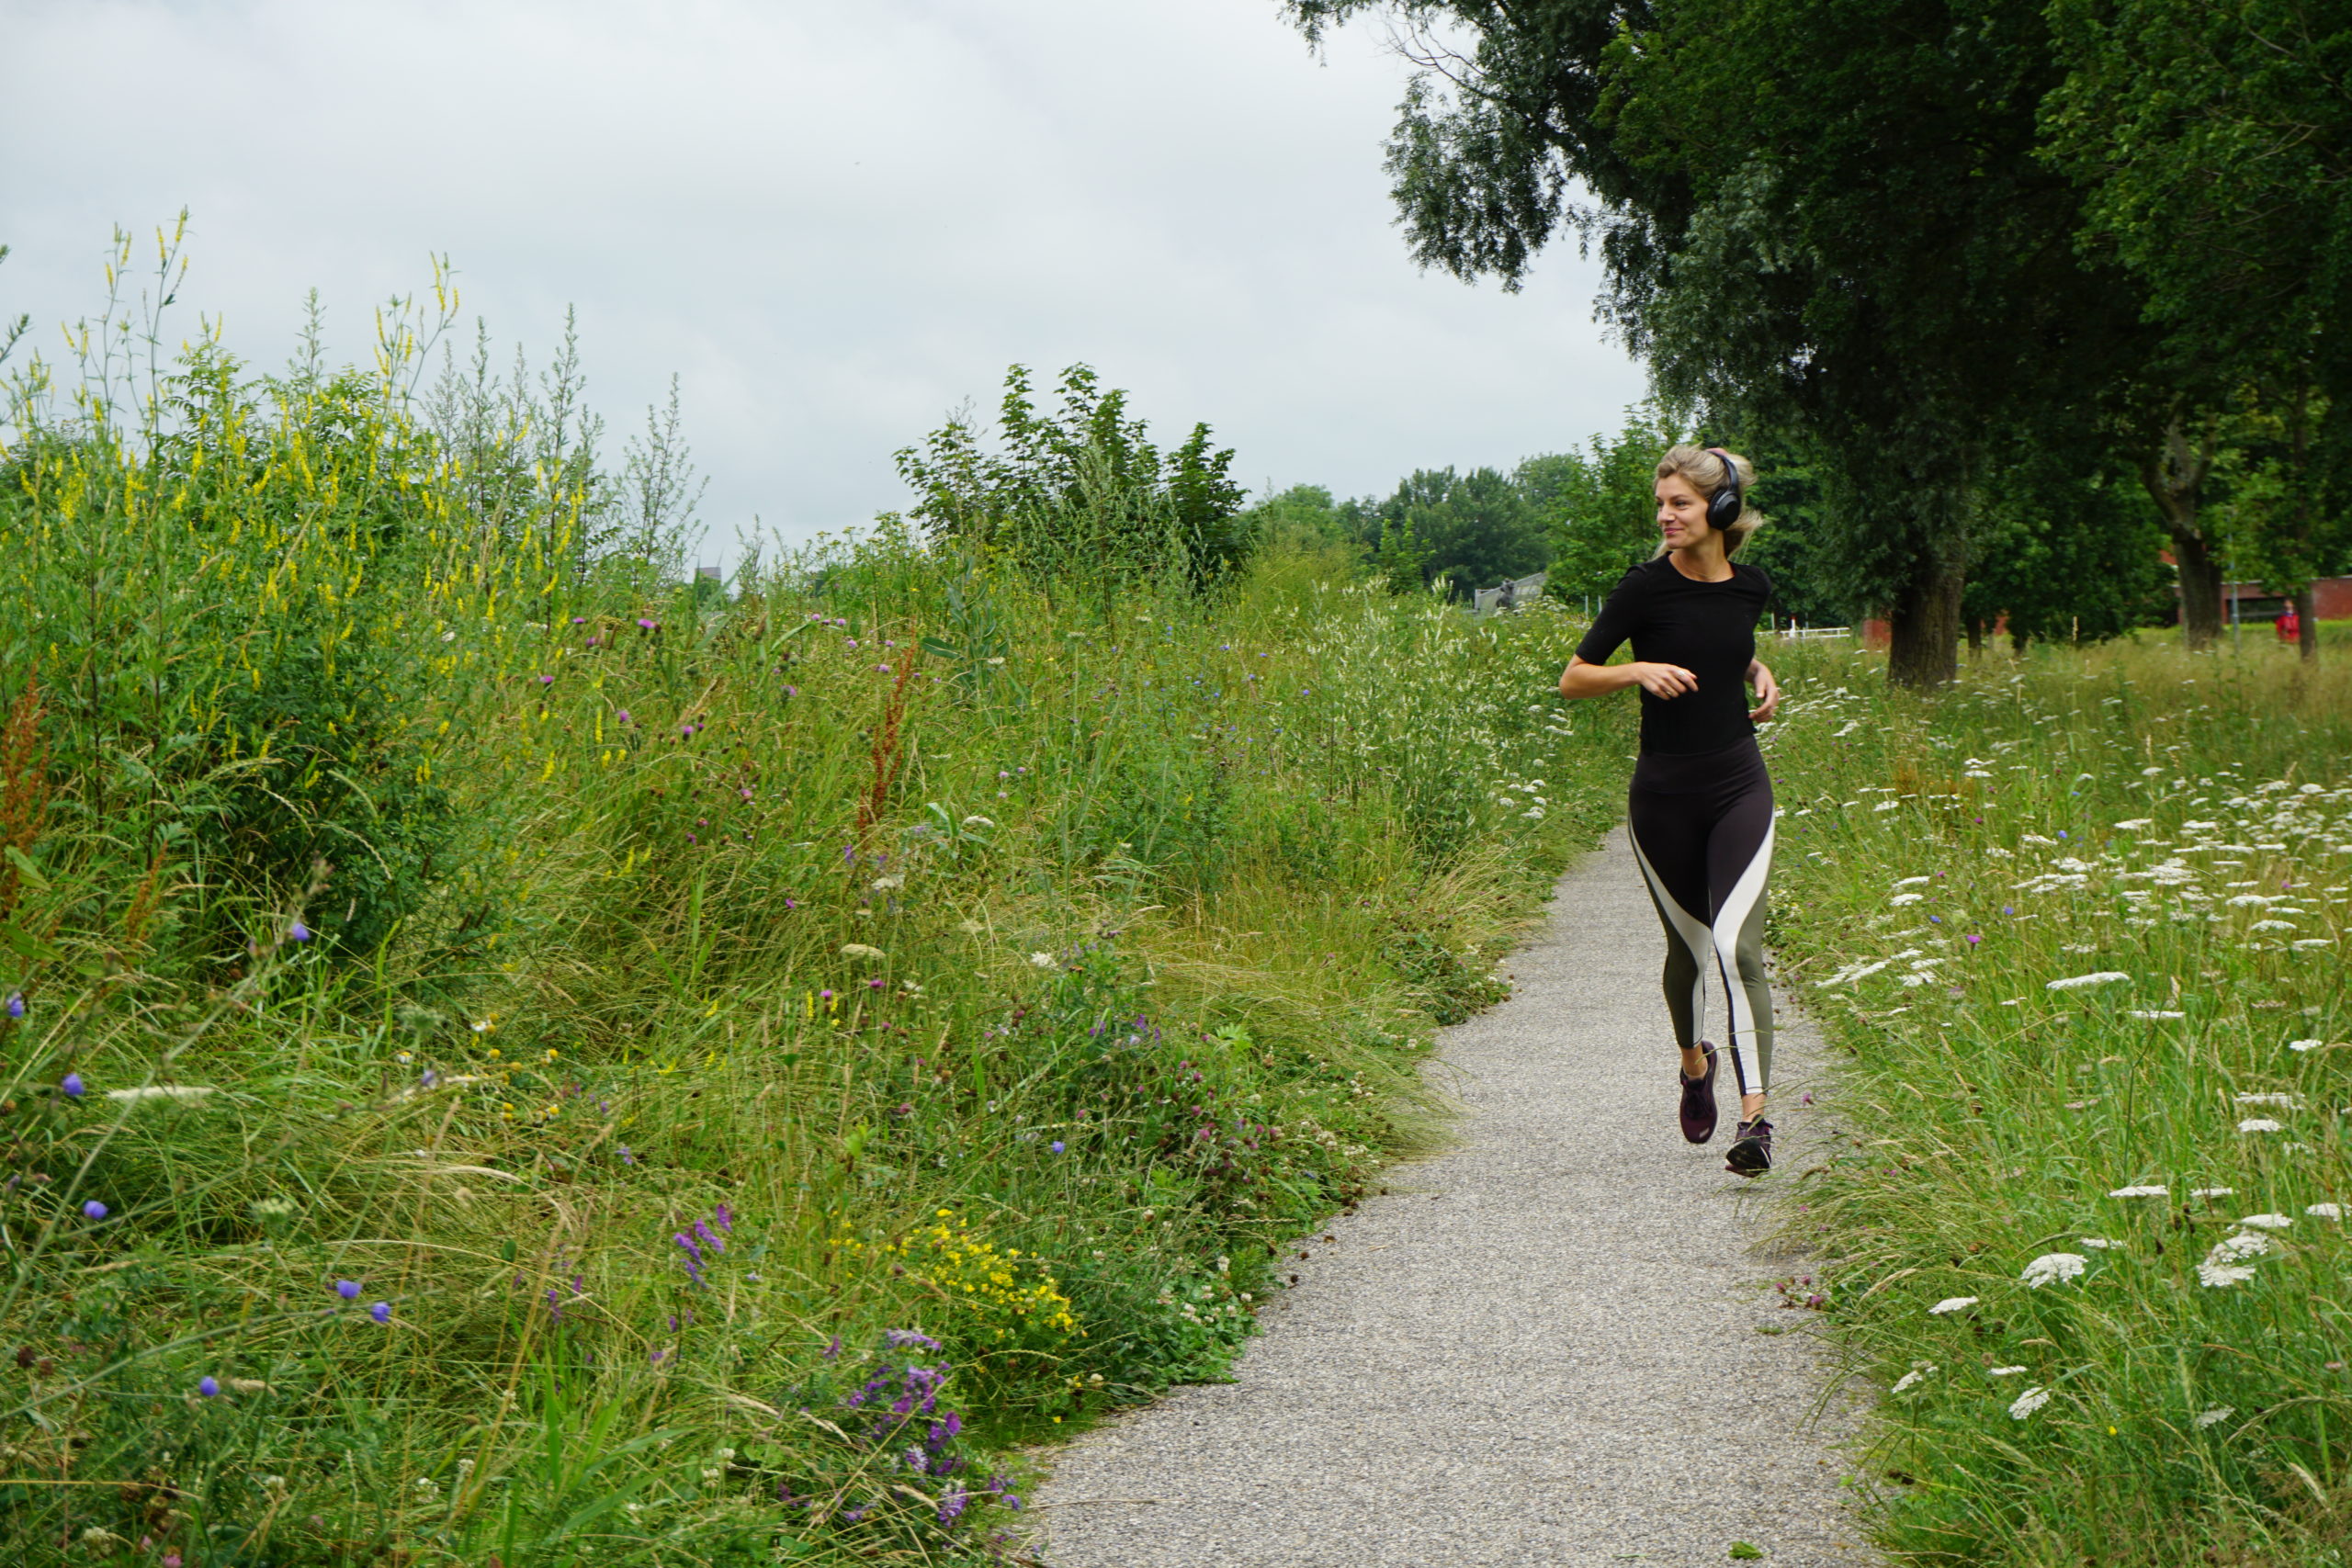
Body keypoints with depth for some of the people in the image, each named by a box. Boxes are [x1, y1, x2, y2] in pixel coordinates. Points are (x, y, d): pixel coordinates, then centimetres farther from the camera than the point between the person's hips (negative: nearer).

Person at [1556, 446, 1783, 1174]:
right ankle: (1693, 1064, 43)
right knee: (1688, 945, 13)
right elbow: (1572, 680, -5)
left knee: (1737, 946, -15)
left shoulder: (1752, 585, 2)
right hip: (1665, 793, -1)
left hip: (1740, 787, 1)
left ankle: (1755, 1115, -18)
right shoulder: (1646, 586, -9)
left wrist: (1759, 673, 5)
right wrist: (1639, 669, -21)